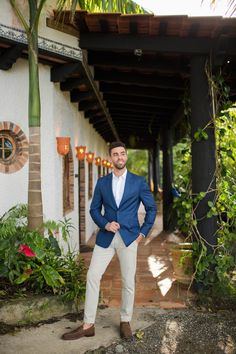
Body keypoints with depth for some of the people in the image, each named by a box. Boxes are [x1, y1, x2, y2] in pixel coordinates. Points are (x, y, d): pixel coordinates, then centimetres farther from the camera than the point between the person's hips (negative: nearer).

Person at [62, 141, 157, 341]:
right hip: (106, 237, 2)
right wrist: (105, 224, -8)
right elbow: (94, 209, 10)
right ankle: (88, 325, 10)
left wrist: (143, 233, 1)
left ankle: (125, 322, 24)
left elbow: (151, 208, 7)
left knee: (128, 281, 4)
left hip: (129, 237, -2)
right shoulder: (102, 182, 7)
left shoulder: (138, 182, 2)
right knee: (92, 276, -1)